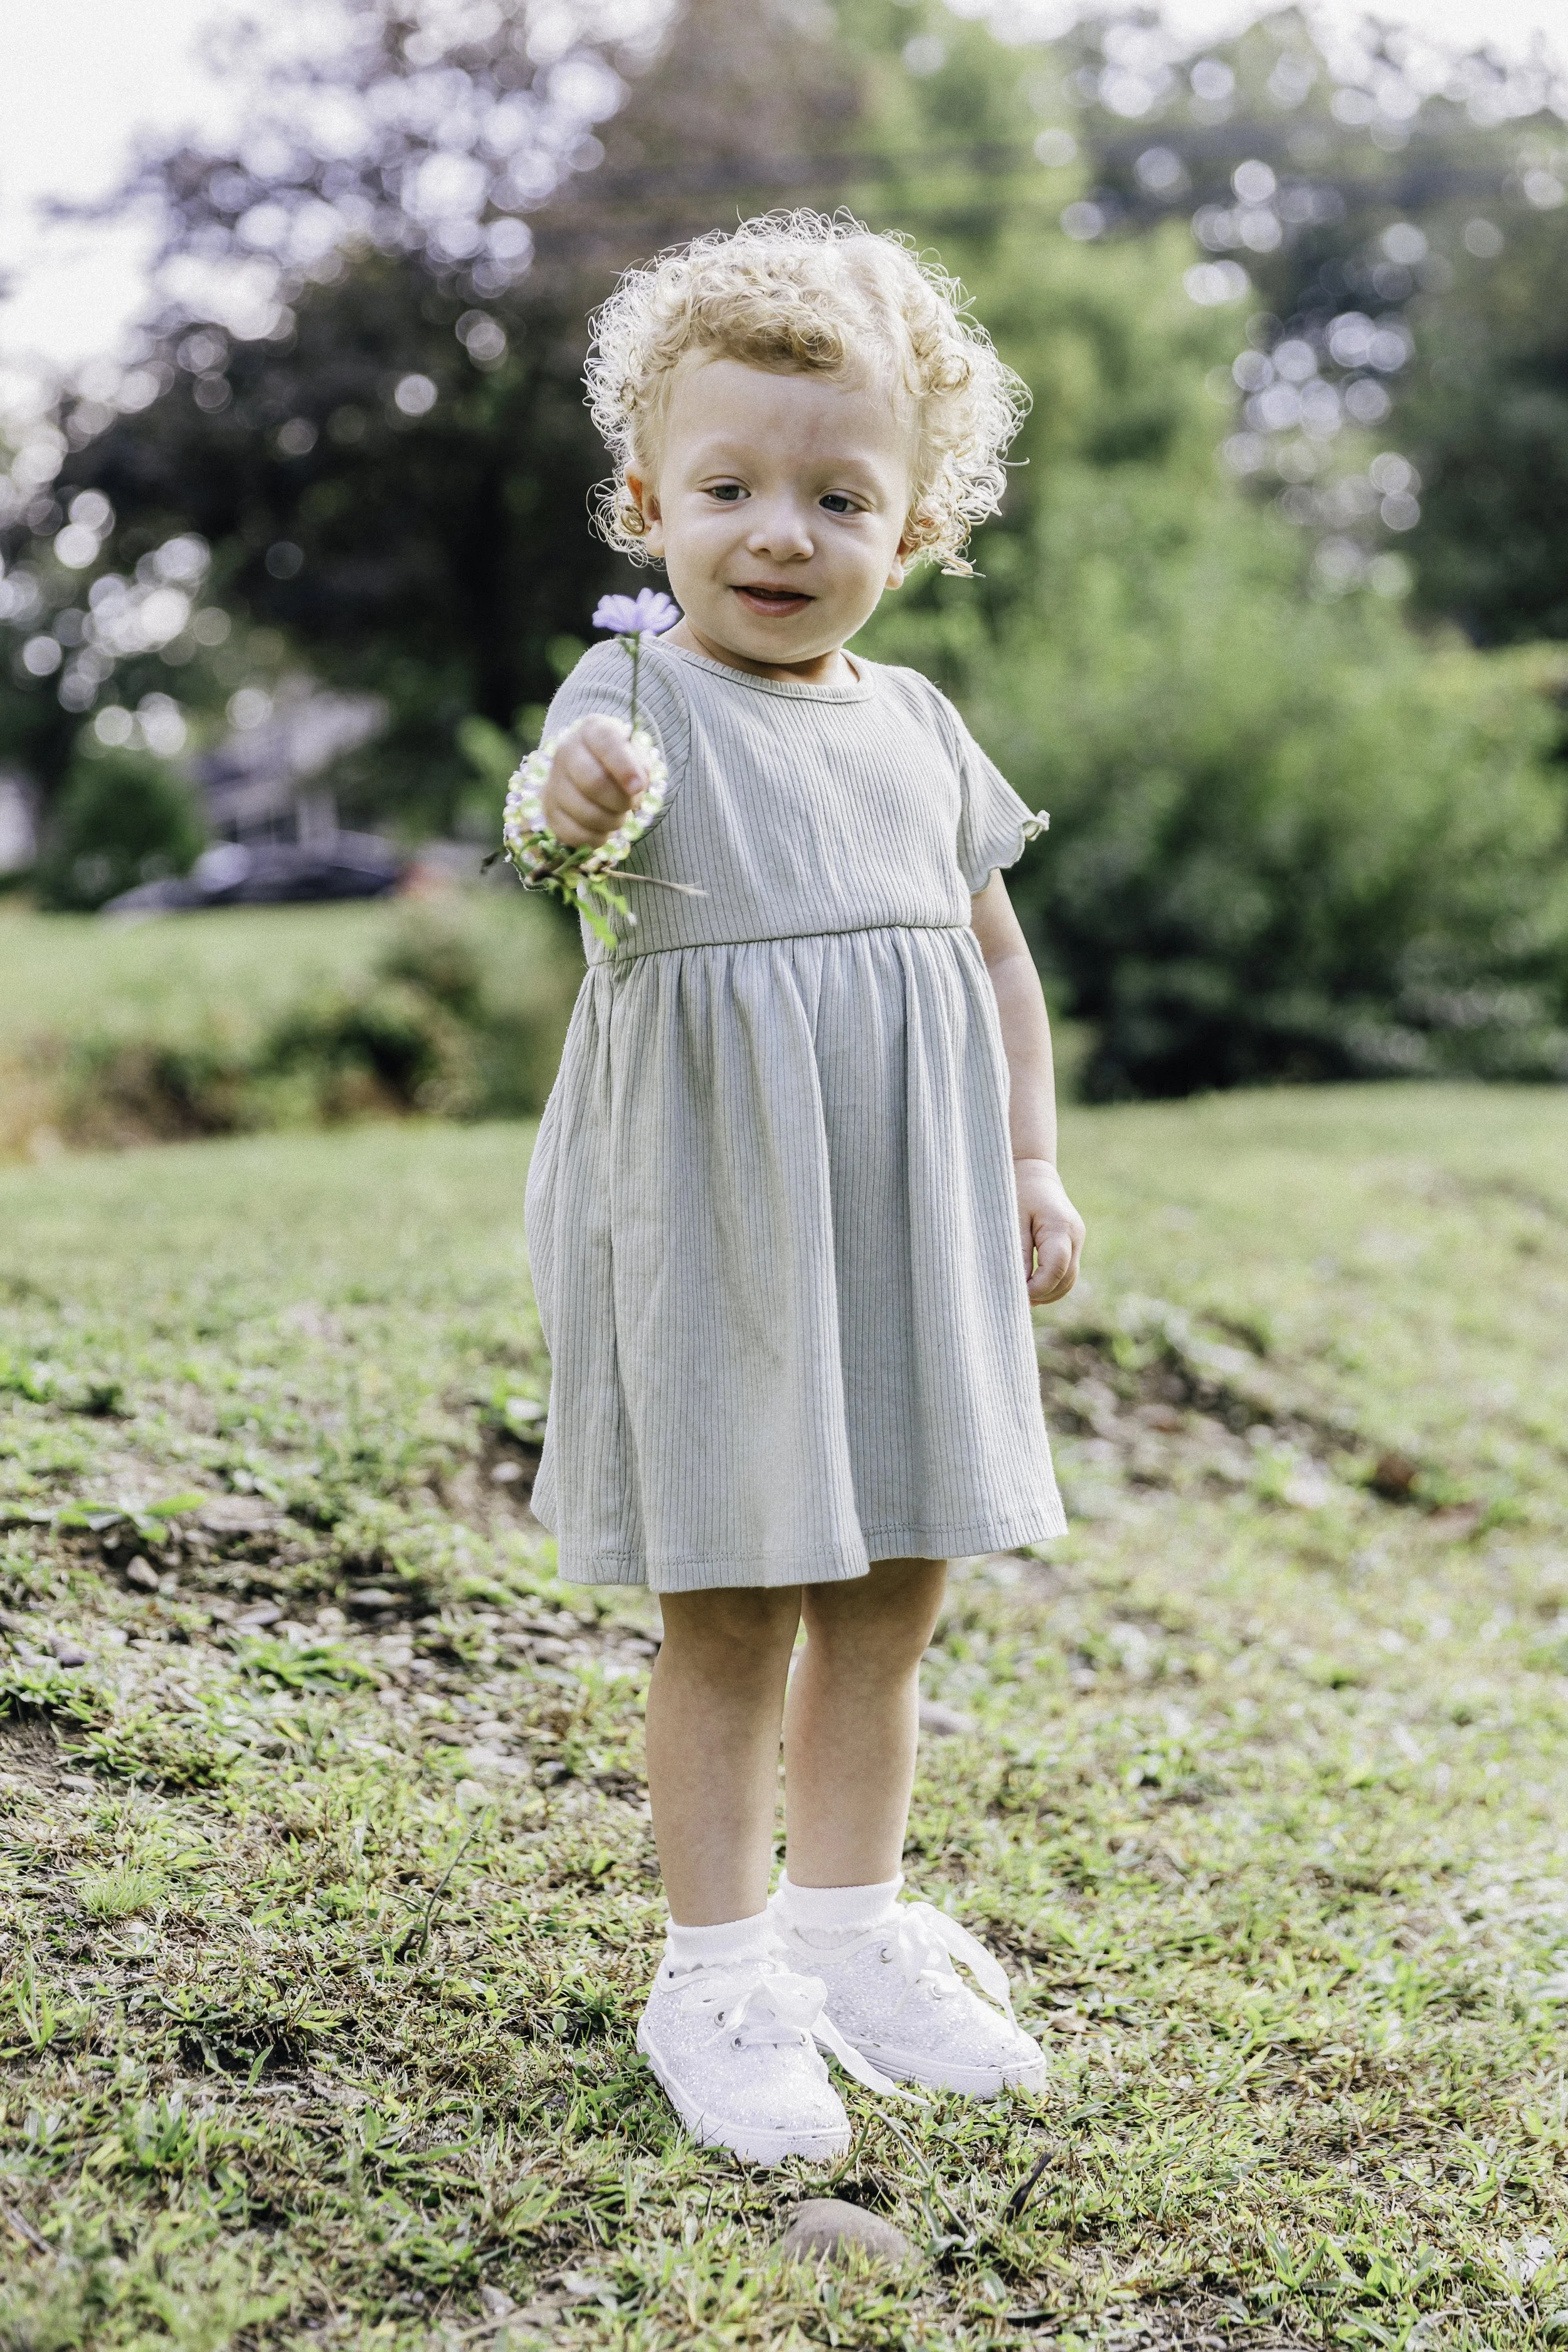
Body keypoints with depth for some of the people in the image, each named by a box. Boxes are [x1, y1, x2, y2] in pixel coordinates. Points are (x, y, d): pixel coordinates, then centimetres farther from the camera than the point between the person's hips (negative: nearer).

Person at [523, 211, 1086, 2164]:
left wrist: (1031, 1165, 11)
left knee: (887, 1602, 13)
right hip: (716, 1225, -5)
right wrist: (577, 800, -55)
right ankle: (719, 1974, 17)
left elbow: (993, 953, 16)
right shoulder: (648, 697, -8)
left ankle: (852, 1930, 30)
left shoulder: (917, 728, 8)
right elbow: (589, 773, -32)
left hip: (911, 1226, 6)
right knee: (731, 1616, 2)